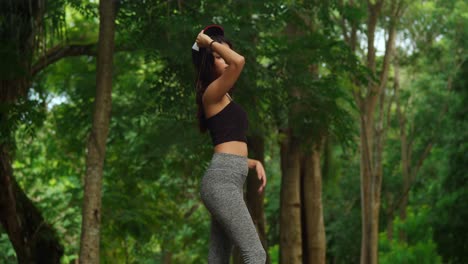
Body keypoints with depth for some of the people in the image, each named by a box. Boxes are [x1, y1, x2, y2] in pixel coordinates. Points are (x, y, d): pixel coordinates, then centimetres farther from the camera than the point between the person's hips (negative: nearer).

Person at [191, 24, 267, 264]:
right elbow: (239, 61, -22)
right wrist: (210, 42, -7)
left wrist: (254, 162, 13)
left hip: (229, 181, 9)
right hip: (221, 181, -9)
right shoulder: (213, 93, -3)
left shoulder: (224, 100, 25)